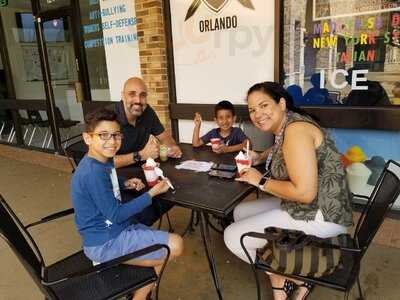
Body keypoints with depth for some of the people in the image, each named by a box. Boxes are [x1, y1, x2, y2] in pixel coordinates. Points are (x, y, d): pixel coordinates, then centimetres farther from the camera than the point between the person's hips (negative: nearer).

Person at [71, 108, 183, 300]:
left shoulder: (104, 160, 3)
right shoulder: (93, 172, -26)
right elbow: (116, 214, -22)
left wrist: (124, 184, 5)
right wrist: (152, 193, -16)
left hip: (113, 231, 10)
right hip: (105, 243, -10)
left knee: (170, 243, 16)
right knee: (174, 246, -11)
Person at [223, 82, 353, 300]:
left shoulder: (295, 129, -22)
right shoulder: (283, 126, 7)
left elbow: (304, 193, -30)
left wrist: (261, 181, -16)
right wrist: (258, 158, 12)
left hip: (321, 216, -10)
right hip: (303, 206, 10)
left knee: (232, 237, -6)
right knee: (240, 213, 19)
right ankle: (279, 278, 14)